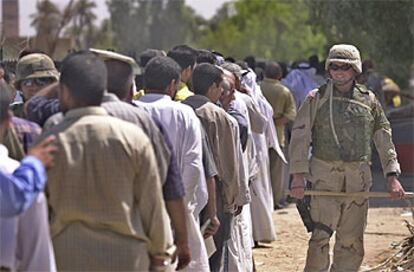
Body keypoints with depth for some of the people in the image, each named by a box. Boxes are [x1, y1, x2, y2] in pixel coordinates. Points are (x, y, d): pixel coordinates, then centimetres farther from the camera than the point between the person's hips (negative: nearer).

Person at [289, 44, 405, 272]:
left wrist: (392, 176, 6)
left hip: (358, 179, 3)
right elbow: (300, 137, -1)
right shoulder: (317, 99, 2)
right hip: (325, 176, -3)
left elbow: (384, 141, 13)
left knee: (352, 241, 5)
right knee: (321, 236, -12)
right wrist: (298, 175, -10)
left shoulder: (369, 101, 9)